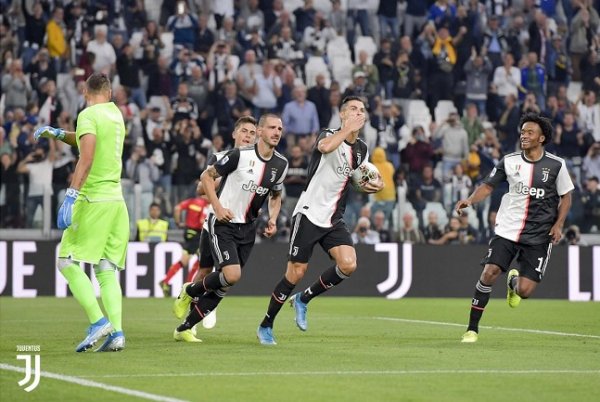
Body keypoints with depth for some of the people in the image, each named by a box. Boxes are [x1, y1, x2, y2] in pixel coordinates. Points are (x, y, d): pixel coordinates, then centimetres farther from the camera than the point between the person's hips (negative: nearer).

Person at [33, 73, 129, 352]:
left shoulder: (88, 115, -7)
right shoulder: (116, 114, 15)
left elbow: (86, 159, -20)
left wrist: (71, 197, -25)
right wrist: (57, 133, 28)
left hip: (94, 200, -7)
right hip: (116, 200, 7)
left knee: (67, 262, -3)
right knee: (107, 269, 6)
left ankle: (98, 321, -14)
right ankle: (116, 333, -5)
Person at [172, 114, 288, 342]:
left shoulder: (281, 164, 3)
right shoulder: (239, 155, -15)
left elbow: (275, 195, 21)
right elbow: (207, 176, -5)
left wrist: (272, 220, 3)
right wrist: (218, 207, -14)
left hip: (247, 228, 6)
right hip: (222, 223, -6)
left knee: (224, 286, 4)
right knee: (232, 275, -23)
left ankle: (184, 329, 15)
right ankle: (190, 292, 7)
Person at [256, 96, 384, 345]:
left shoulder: (362, 150, 10)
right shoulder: (328, 135, -10)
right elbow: (325, 147, -36)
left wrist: (372, 186, 4)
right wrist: (347, 129, -26)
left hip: (334, 220, 6)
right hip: (309, 214, -6)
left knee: (348, 264, -16)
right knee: (296, 273, -6)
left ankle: (304, 299, 8)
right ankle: (265, 326, 11)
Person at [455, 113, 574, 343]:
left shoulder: (556, 165, -1)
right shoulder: (509, 162, 2)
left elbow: (566, 196, 9)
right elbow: (488, 186, 6)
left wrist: (558, 224, -4)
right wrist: (470, 200, -13)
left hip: (538, 236, -1)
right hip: (507, 230, 1)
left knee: (525, 291, -8)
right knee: (489, 273, -17)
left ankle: (514, 282, 32)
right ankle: (472, 328, -4)